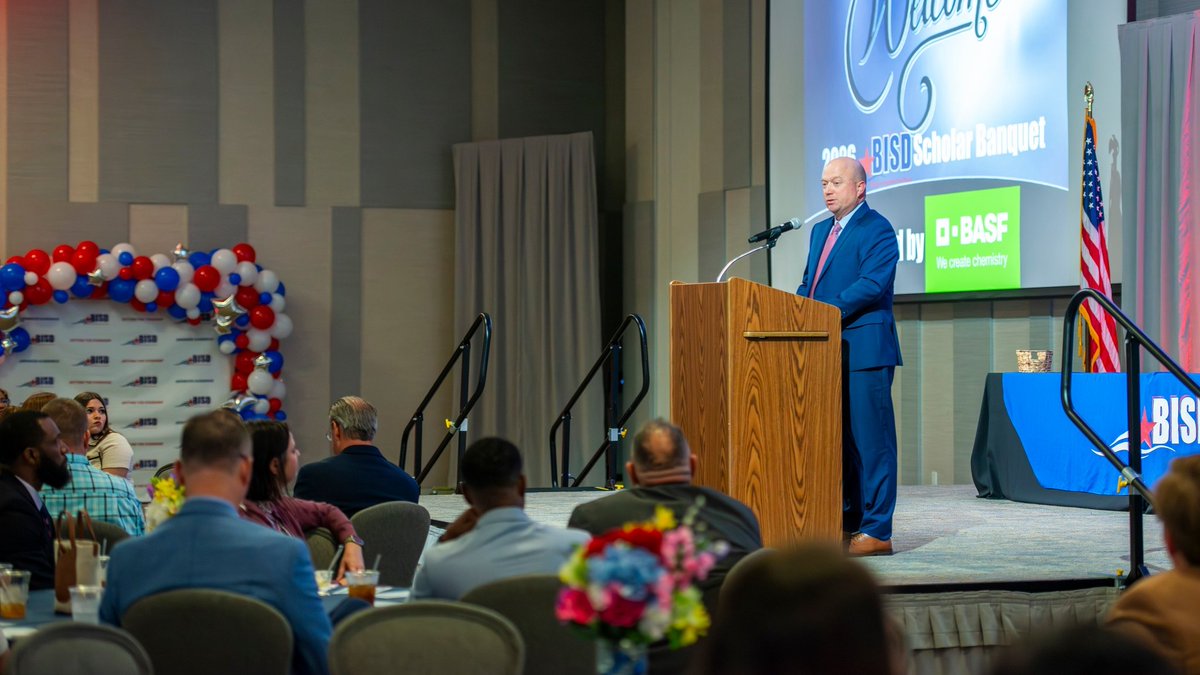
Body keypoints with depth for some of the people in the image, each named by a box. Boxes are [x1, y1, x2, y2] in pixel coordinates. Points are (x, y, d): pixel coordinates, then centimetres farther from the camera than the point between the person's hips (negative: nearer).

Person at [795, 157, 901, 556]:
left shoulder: (876, 230, -7)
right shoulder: (821, 231, 20)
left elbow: (871, 284, -18)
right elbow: (809, 283, 22)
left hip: (864, 351, -9)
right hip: (828, 353, 9)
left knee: (870, 439, -7)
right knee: (840, 438, 12)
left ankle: (876, 531, -6)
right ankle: (849, 522, 19)